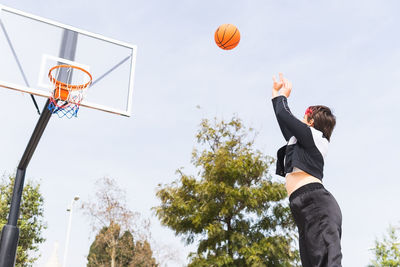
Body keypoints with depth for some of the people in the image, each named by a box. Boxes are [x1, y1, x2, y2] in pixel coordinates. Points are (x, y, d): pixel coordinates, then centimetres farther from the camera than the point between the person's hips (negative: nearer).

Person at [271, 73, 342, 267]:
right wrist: (277, 93, 45)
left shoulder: (314, 135, 6)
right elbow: (285, 123, 39)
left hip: (316, 203, -9)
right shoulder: (302, 142, 31)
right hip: (306, 209, 9)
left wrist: (282, 96, 26)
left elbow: (285, 116, 5)